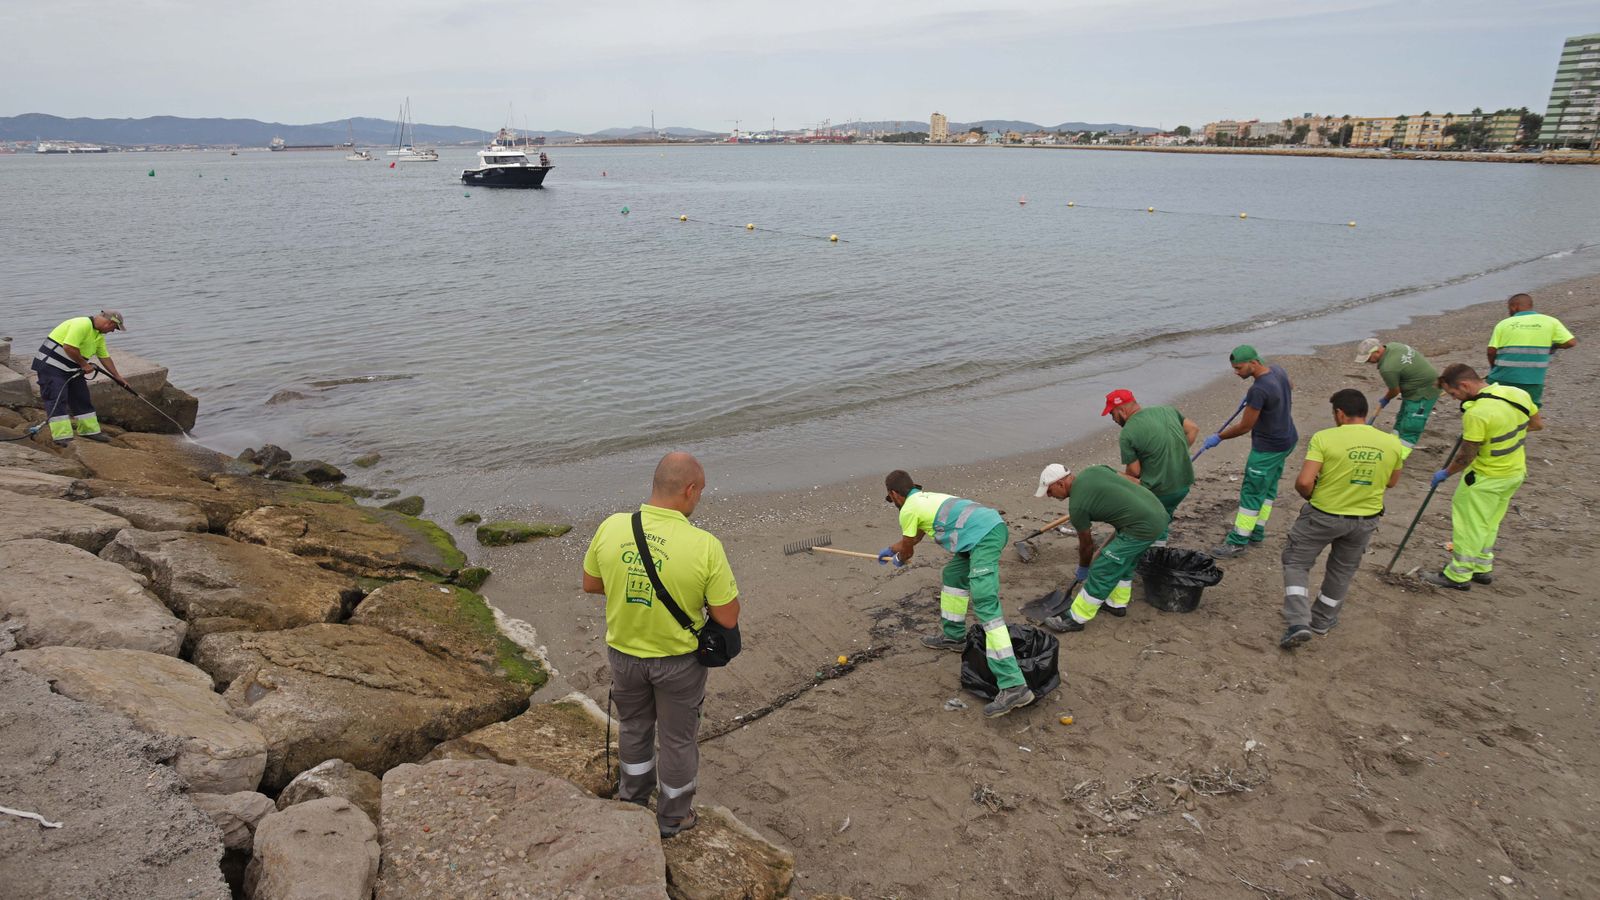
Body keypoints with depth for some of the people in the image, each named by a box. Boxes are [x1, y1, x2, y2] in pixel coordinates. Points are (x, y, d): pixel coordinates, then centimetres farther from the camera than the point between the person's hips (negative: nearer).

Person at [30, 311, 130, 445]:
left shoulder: (99, 335, 9)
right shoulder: (82, 325, -23)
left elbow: (105, 357, 18)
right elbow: (69, 347, -31)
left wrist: (118, 377, 21)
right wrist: (84, 364, -18)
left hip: (71, 368, 10)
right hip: (51, 364, -10)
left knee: (81, 398, 11)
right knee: (57, 399, -11)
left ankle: (89, 430, 21)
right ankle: (62, 436, -13)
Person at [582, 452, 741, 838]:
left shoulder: (612, 527, -17)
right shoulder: (705, 546, -28)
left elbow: (590, 584, -1)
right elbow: (728, 618, -20)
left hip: (624, 653, 4)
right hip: (677, 660, -3)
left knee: (634, 728, 29)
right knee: (677, 738, 20)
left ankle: (632, 801, 51)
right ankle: (672, 817, 41)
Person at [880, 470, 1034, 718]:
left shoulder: (908, 510, 3)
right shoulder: (926, 498, 29)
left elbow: (908, 548, 21)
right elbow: (913, 537, 48)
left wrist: (899, 560, 44)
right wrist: (890, 549, 64)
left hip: (983, 537, -10)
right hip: (993, 524, 10)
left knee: (986, 607, -16)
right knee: (952, 575, 29)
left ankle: (1013, 686, -24)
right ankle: (953, 636, 43)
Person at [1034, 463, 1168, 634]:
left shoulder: (1077, 505, -9)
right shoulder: (1094, 470, 10)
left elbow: (1086, 544, 3)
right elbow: (1133, 482, 15)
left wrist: (1082, 569, 22)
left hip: (1141, 528, -9)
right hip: (1158, 512, 9)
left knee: (1101, 571, -2)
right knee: (1125, 562, 27)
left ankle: (1076, 619, 6)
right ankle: (1117, 604, 41)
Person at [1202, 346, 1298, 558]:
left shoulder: (1258, 390, -29)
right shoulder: (1278, 370, -1)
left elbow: (1245, 426, -20)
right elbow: (1290, 386, 24)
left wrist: (1218, 437, -5)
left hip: (1268, 448, -10)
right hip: (1286, 440, 10)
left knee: (1251, 493, -3)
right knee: (1268, 489, 18)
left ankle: (1238, 542, 3)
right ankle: (1257, 532, 29)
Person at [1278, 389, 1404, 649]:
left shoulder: (1325, 438, -20)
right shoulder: (1392, 444, -6)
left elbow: (1303, 482, -23)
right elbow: (1391, 482, 10)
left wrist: (1310, 495, -2)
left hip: (1323, 514, -4)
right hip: (1365, 520, 4)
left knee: (1296, 562, 13)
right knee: (1343, 570, 24)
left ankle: (1298, 622, -1)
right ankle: (1323, 621, 38)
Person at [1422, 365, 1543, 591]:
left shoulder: (1477, 413, -28)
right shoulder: (1519, 394, -4)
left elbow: (1466, 456, -20)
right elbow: (1537, 424, 11)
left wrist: (1445, 473, -5)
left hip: (1485, 478, -8)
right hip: (1516, 472, 8)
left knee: (1469, 525, 5)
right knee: (1489, 523, 22)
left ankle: (1458, 576, 15)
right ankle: (1482, 568, 34)